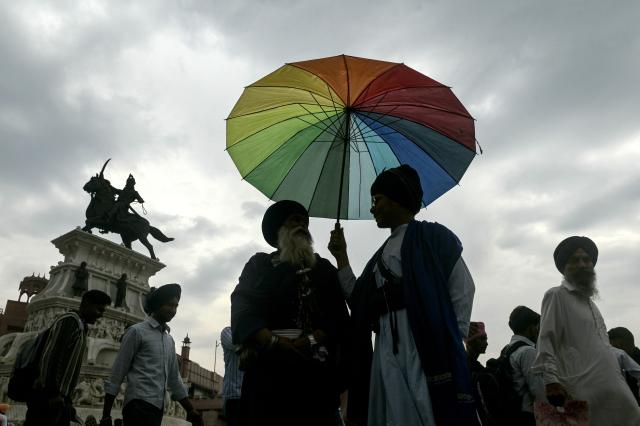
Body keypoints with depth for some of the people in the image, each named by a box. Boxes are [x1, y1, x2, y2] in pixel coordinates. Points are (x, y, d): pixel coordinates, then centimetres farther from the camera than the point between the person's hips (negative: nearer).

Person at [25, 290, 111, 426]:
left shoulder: (81, 326, 20)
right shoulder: (70, 320, -8)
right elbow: (51, 356, -17)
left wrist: (65, 398, 17)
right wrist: (53, 393, -22)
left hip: (59, 398, 9)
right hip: (47, 398, -9)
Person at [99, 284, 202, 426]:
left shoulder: (169, 340, 19)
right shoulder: (137, 331, -1)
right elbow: (117, 373, -3)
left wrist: (191, 411, 18)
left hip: (157, 409, 7)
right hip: (139, 405, -7)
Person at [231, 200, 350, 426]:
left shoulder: (324, 268, 19)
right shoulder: (259, 263, 17)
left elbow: (338, 315, 7)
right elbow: (241, 308, 2)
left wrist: (310, 341, -11)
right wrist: (273, 341, -13)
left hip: (315, 365, 1)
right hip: (266, 363, -1)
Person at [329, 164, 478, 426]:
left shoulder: (431, 236, 4)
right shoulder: (382, 254, 24)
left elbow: (462, 289, -4)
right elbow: (358, 301, 16)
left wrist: (451, 339, -9)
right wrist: (341, 257, 14)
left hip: (425, 349, -6)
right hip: (387, 353, 6)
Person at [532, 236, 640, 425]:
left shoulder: (590, 301, 23)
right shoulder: (556, 295, -1)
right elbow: (546, 340, -10)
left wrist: (620, 382, 16)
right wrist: (551, 380, -20)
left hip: (614, 388, 7)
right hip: (583, 391, -7)